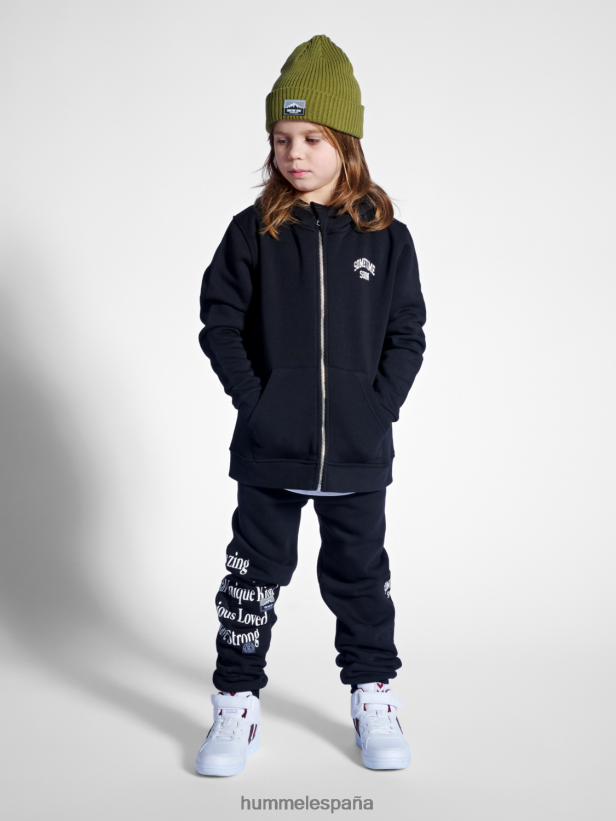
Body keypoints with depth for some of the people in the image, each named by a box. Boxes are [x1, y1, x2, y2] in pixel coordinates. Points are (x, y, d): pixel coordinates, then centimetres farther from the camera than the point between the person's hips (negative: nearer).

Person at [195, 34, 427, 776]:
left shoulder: (385, 237, 0)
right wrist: (253, 399, -9)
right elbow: (219, 321, -1)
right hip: (268, 448, 0)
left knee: (359, 574, 13)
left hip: (359, 451, 1)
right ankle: (237, 703, 23)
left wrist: (380, 407, -8)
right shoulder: (253, 233, -2)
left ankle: (373, 699, 30)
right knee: (255, 571, 9)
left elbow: (407, 333, 2)